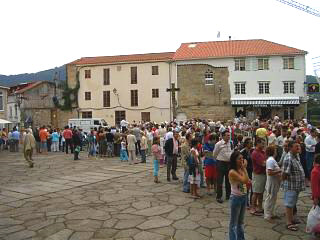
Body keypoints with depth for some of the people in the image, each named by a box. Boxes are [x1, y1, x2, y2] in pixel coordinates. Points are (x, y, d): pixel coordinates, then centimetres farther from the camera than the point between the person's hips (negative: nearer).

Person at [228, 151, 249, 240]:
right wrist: (244, 168, -21)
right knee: (234, 222, 6)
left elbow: (247, 181, 3)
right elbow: (245, 180, -28)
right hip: (236, 198, -8)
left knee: (241, 221, 21)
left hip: (244, 197, 8)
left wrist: (244, 168, -5)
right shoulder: (232, 172, -22)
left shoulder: (241, 170, 1)